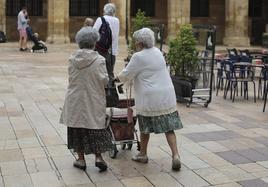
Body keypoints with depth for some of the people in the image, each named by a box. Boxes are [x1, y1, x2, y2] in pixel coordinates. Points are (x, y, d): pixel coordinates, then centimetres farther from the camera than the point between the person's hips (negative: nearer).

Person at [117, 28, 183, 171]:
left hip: (149, 99, -5)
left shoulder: (138, 57, -12)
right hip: (167, 96, 5)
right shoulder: (157, 52, 10)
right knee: (168, 127, 5)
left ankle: (143, 154, 27)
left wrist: (118, 78, 19)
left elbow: (127, 74, -3)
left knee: (145, 127, 12)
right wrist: (127, 77, 28)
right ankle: (175, 156, -4)